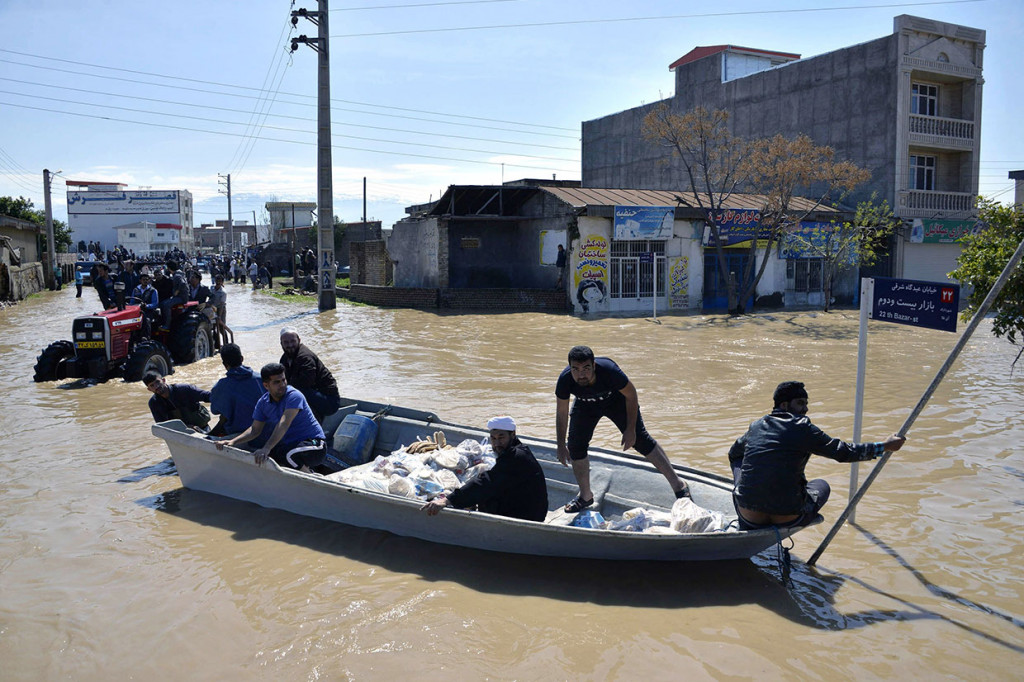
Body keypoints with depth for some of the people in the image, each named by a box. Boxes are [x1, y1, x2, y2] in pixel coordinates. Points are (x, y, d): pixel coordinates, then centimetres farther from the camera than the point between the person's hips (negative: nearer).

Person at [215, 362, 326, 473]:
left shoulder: (293, 396, -20)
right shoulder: (263, 402, 3)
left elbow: (284, 424, -32)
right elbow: (255, 429, 7)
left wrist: (267, 448, -44)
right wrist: (233, 441, -10)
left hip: (313, 443, -7)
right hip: (287, 445, 8)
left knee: (291, 456, -37)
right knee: (257, 457, -10)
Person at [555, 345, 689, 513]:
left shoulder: (609, 370, -42)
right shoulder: (565, 380, -35)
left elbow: (631, 394, -22)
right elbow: (562, 413, -16)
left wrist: (630, 429, -17)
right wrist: (561, 446, -13)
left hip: (616, 400, -2)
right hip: (585, 406, 3)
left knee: (640, 440, -7)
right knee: (575, 446, -4)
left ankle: (678, 485, 4)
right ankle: (585, 496, 16)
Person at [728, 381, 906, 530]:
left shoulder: (756, 426, 8)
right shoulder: (803, 428, -6)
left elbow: (734, 454, 25)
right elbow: (843, 452, -1)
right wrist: (884, 446, 8)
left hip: (749, 516, 1)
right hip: (788, 519, -1)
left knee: (738, 462, 29)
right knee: (821, 485, 29)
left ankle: (747, 529, 29)